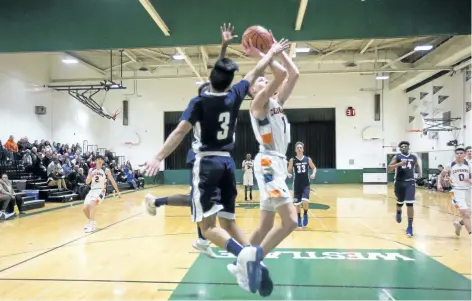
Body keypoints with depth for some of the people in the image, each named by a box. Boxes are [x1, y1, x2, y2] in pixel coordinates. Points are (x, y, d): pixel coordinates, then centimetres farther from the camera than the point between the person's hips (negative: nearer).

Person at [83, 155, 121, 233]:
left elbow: (112, 181, 4)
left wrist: (118, 191, 5)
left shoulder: (106, 170, -1)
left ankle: (92, 224, -27)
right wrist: (91, 176, -17)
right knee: (85, 208, 0)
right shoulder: (91, 170, 8)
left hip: (101, 190, -5)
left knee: (92, 204, -29)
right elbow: (87, 182, 3)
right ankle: (91, 222, 27)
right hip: (92, 190, 5)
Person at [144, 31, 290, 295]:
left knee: (208, 225, -8)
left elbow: (180, 132, -16)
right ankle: (254, 260, 0)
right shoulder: (235, 96, 5)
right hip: (228, 163, 5)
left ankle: (244, 254, -30)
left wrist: (158, 158, -17)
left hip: (207, 163, -5)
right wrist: (272, 52, 32)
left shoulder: (199, 102, -6)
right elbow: (256, 73, 19)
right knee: (228, 221, 13)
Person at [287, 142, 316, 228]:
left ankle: (305, 215, 10)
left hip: (306, 184, -1)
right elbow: (289, 171, 3)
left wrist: (313, 174, -9)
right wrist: (289, 174, -20)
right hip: (297, 185, 1)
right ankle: (299, 218, 28)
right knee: (297, 204, 5)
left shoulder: (308, 159, -1)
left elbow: (314, 168, 11)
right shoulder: (292, 160, -3)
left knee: (305, 201, -19)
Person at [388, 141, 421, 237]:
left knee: (410, 204, -8)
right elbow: (389, 168, -12)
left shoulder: (414, 157, 7)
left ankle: (410, 227, -1)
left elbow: (417, 166, 27)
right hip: (399, 182, -1)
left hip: (410, 182, 1)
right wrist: (399, 164, -27)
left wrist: (419, 172, 7)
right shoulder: (397, 157, -2)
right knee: (400, 202, 13)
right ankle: (398, 212, 51)